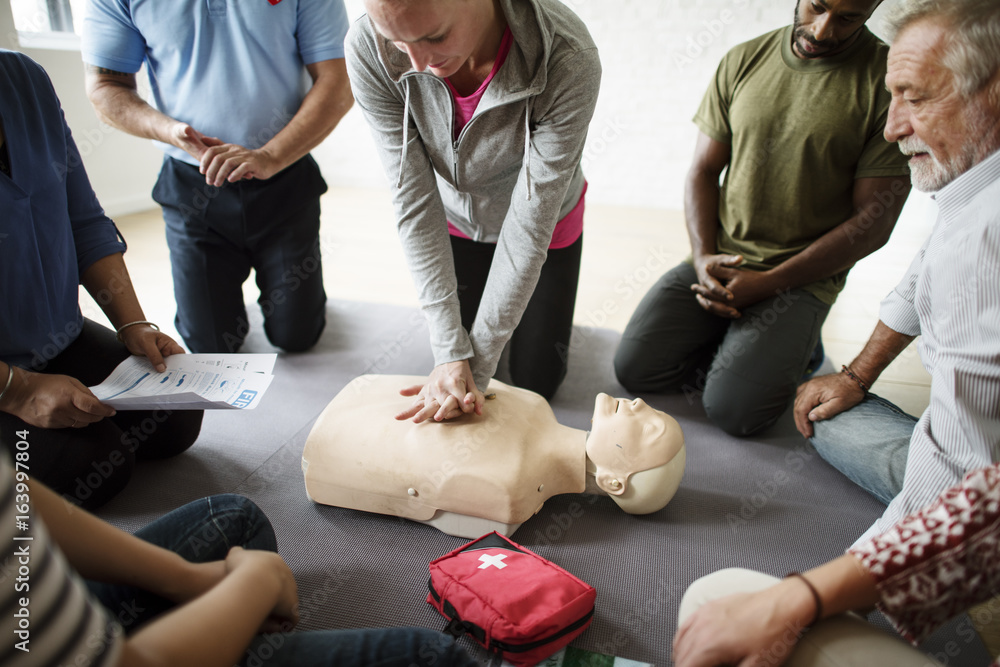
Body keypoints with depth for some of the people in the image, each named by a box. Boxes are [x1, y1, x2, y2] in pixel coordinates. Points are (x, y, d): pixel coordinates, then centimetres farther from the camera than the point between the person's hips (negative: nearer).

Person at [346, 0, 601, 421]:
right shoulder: (368, 50, -31)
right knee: (453, 358, 15)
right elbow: (414, 202, -27)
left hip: (547, 225, -1)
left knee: (536, 383, 11)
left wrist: (477, 364, -28)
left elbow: (530, 223, -32)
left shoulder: (569, 61, -38)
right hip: (456, 223, 2)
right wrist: (450, 352, -29)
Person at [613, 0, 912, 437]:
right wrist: (703, 257, -8)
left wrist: (767, 283, -15)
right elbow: (702, 171, 8)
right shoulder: (744, 61, 5)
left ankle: (793, 343, 11)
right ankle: (733, 345, 14)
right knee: (633, 368, -9)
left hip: (801, 278, -4)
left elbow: (873, 221, -9)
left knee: (732, 409, -19)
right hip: (719, 260, 4)